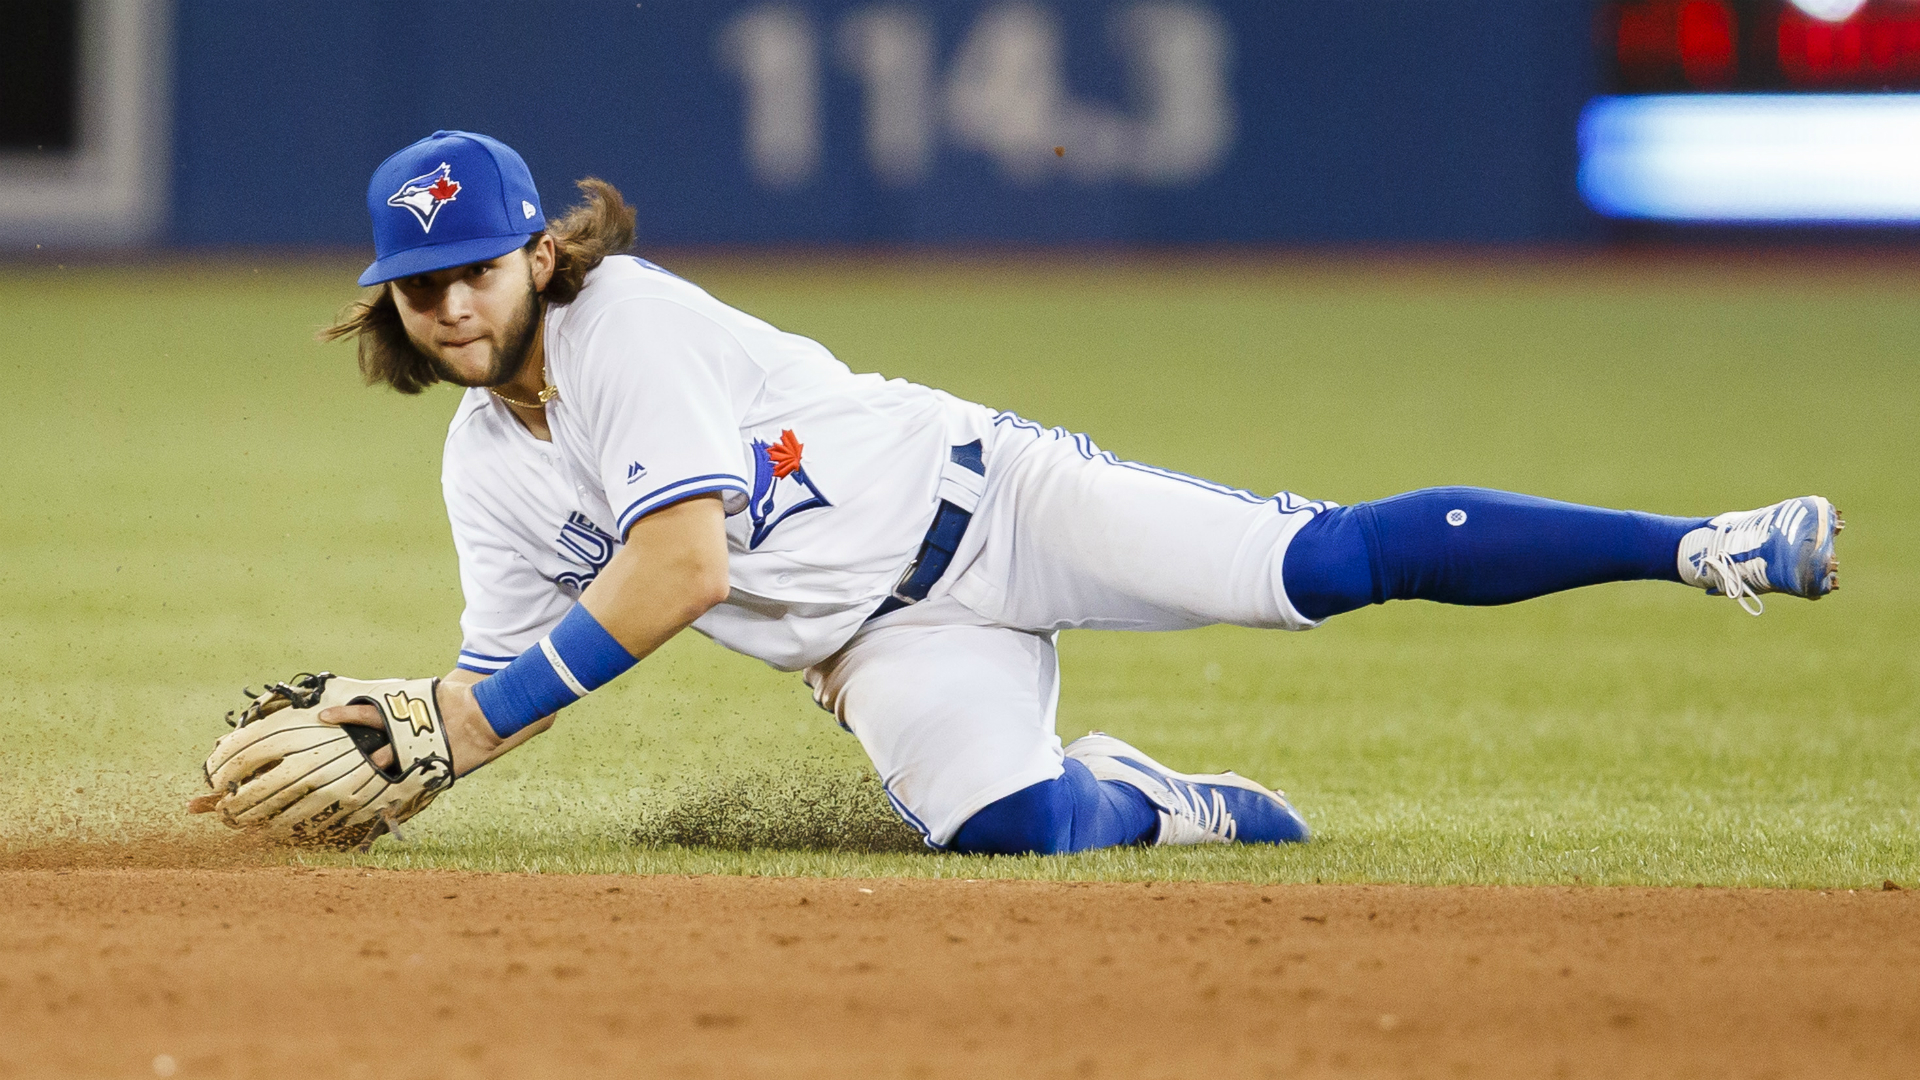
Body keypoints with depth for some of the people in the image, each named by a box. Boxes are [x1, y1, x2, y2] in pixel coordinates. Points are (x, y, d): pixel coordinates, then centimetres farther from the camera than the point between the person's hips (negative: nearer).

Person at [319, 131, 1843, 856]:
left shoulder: (629, 321, -15)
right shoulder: (485, 473, 7)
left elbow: (684, 569, -23)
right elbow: (508, 686, 9)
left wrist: (466, 720, -23)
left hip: (967, 498, -5)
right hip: (878, 646, 5)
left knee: (1329, 560, -21)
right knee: (1016, 828, -28)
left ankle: (1698, 547, -14)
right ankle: (1138, 803, 8)